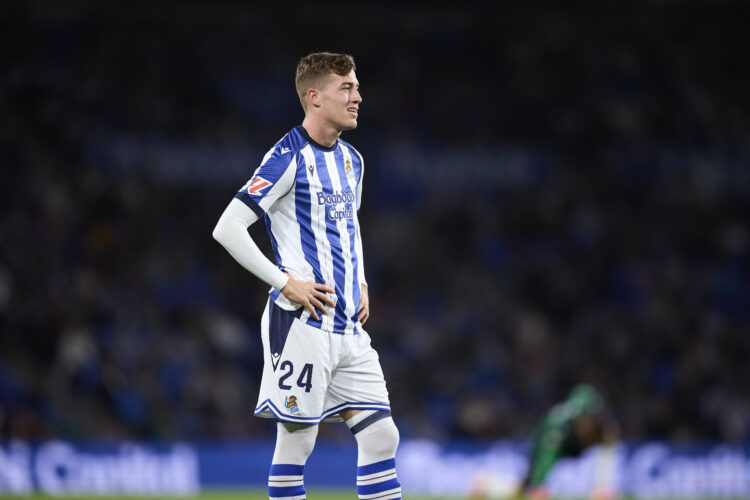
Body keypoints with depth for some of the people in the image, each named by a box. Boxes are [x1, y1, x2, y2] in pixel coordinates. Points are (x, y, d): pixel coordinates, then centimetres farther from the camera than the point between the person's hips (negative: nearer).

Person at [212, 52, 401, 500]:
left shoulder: (351, 159, 14)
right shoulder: (289, 157, -11)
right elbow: (228, 229, -15)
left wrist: (360, 283, 15)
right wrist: (285, 283, -16)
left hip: (349, 328, 8)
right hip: (302, 323, -8)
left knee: (381, 435, 2)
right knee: (297, 440, -3)